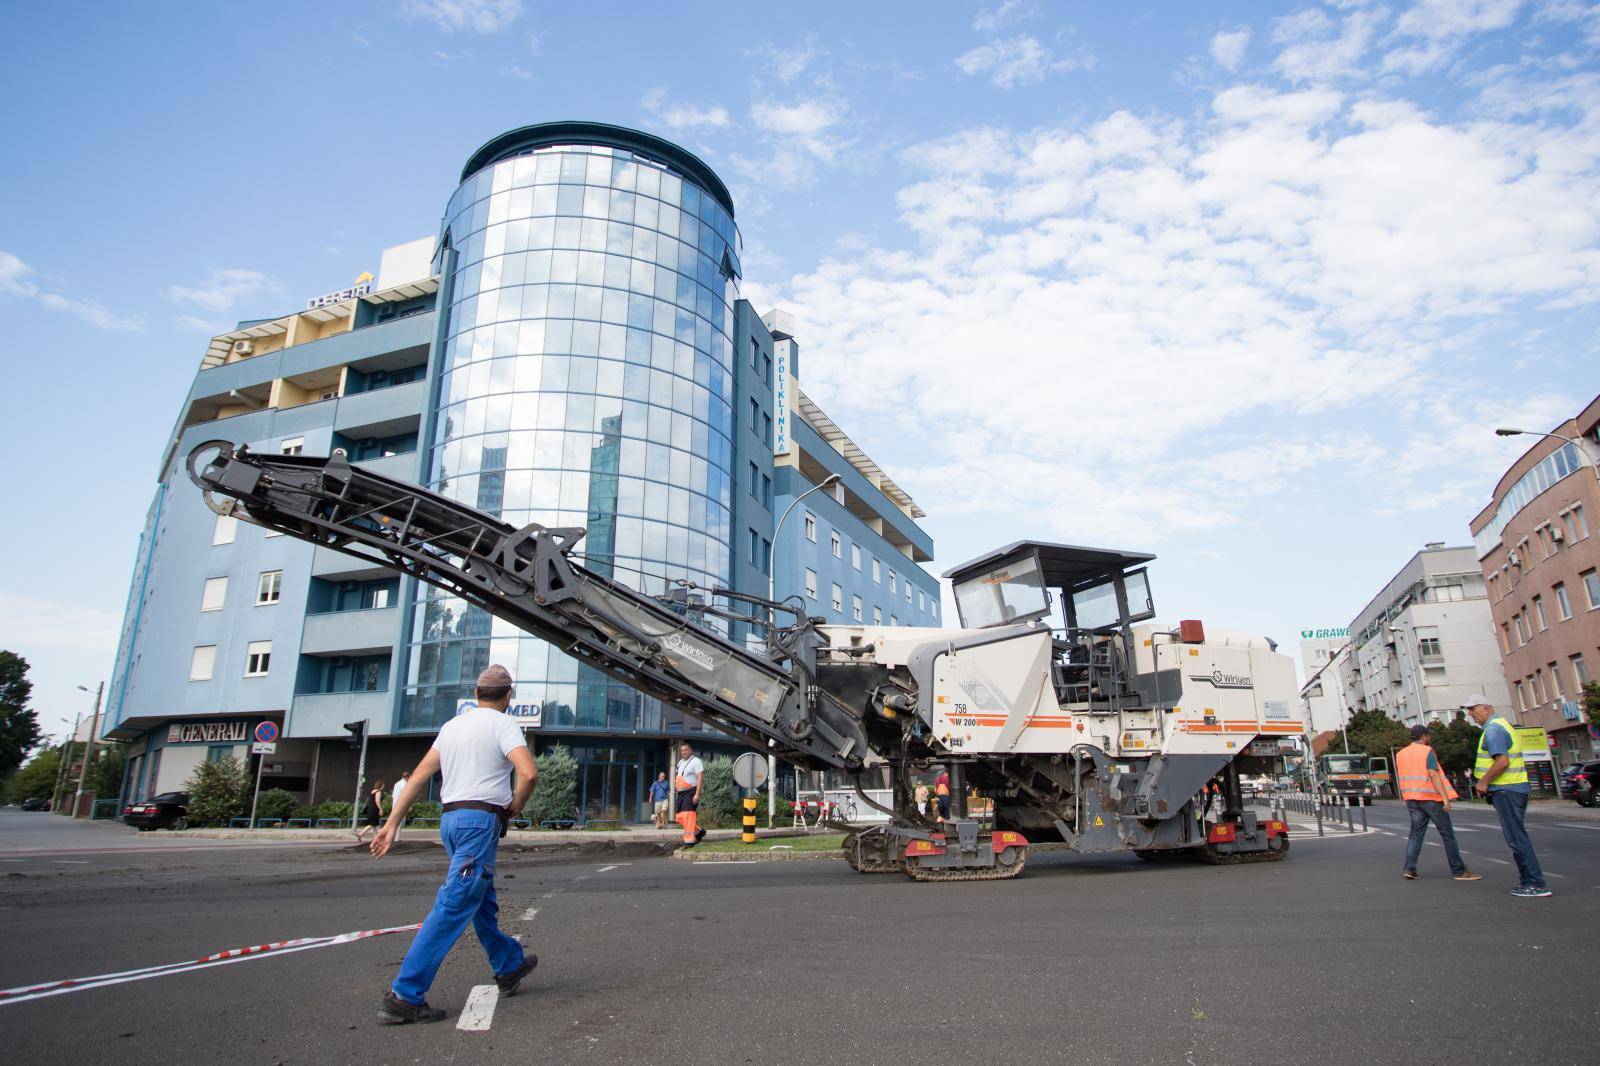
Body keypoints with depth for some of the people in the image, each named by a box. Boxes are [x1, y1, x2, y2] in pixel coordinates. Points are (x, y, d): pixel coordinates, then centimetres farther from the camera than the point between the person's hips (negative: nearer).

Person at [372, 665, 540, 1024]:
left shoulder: (453, 725, 14)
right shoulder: (503, 723, -7)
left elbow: (419, 776, 12)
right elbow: (528, 773, -20)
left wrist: (392, 823, 14)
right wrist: (514, 807, -3)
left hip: (451, 819, 9)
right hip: (481, 821, -8)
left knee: (483, 902, 19)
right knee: (453, 907, -7)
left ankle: (509, 966, 34)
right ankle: (404, 997, -8)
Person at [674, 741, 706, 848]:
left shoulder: (696, 761, -9)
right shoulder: (681, 762, 17)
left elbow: (700, 778, -17)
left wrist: (697, 794, -24)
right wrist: (676, 781, 12)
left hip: (691, 792, -9)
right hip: (681, 793, 9)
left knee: (688, 815, -15)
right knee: (679, 816, 6)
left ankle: (689, 840, -11)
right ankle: (699, 831, 21)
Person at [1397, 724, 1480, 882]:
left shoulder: (1400, 754, 11)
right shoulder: (1427, 751, -8)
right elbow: (1434, 775, -18)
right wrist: (1445, 798, -21)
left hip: (1412, 799, 6)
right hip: (1431, 798, -5)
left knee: (1416, 834, 7)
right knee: (1448, 835, 5)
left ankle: (1409, 869, -3)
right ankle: (1459, 871, 9)